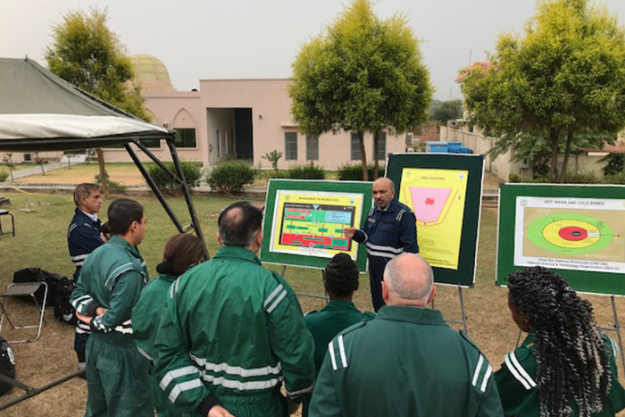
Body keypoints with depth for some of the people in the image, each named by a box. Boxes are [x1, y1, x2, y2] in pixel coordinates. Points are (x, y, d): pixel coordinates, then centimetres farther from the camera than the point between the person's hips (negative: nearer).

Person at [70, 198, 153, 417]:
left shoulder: (95, 254, 0)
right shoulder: (129, 268, -27)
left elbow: (78, 295, 7)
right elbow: (116, 319, -24)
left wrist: (95, 309, -9)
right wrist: (96, 323, -6)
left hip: (95, 344, 9)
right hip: (122, 351, -8)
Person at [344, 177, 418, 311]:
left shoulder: (404, 214, -17)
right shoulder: (373, 211, 9)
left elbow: (410, 247, -18)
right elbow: (367, 236, 18)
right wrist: (355, 234, -4)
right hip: (374, 268, 8)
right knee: (378, 305, 20)